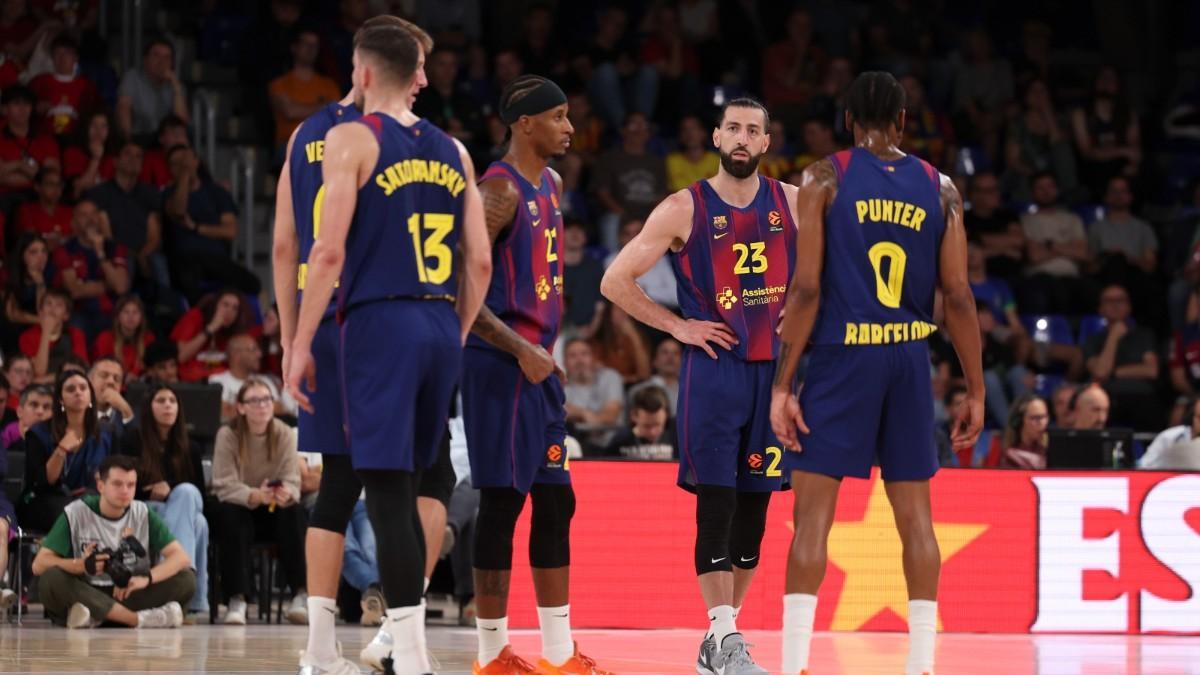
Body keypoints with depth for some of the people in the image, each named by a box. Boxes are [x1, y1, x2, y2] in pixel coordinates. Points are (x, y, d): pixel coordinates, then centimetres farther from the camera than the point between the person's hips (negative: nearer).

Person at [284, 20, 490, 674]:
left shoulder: (352, 139, -4)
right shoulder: (452, 151, 14)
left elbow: (329, 252, -11)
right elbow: (481, 262, 12)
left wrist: (300, 344, -6)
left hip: (380, 324, -6)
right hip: (440, 327, 6)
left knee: (386, 489, -7)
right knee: (402, 485, 19)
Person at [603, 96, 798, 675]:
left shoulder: (793, 204, 6)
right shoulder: (684, 209, -4)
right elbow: (616, 281, -3)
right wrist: (677, 326, -6)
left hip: (776, 368, 4)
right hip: (714, 369, -4)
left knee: (754, 506, 6)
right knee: (716, 501, -10)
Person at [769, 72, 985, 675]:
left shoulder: (824, 179, -2)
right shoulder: (940, 188, 6)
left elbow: (806, 288, -8)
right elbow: (958, 295, 3)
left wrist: (782, 384, -7)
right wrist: (975, 390, 8)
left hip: (840, 358, -3)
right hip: (908, 359, 3)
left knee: (813, 513, -1)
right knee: (914, 514, 10)